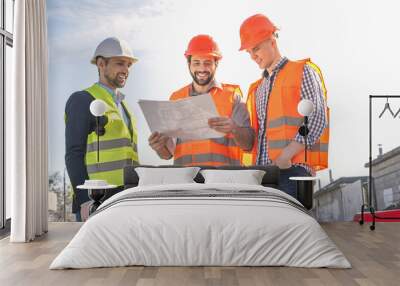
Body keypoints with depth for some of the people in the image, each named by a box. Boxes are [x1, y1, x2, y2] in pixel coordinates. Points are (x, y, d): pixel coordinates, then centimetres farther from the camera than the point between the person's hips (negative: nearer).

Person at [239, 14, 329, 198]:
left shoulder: (303, 72, 6)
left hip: (293, 168, -5)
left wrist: (286, 156, -17)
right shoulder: (256, 89, 25)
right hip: (262, 170, 6)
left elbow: (317, 120, -7)